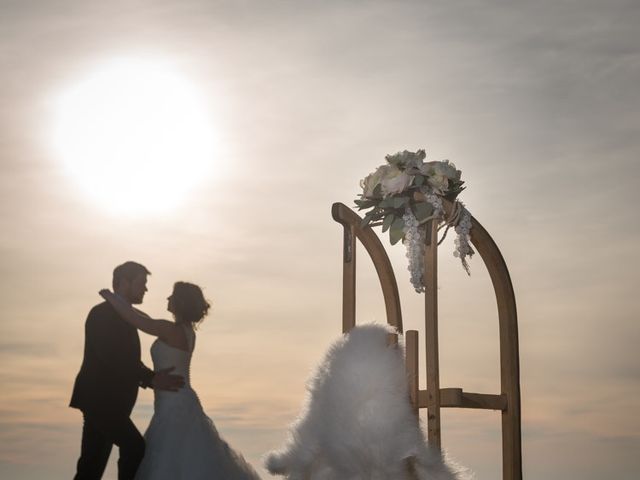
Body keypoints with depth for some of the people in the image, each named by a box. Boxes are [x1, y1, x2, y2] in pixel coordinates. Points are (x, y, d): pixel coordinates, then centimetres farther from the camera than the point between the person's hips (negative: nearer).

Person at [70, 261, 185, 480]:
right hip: (100, 400, -10)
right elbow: (111, 360, -24)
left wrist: (153, 378, 3)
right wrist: (151, 380, -25)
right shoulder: (103, 314, -14)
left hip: (106, 401, 10)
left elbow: (126, 359, 18)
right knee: (134, 447, -13)